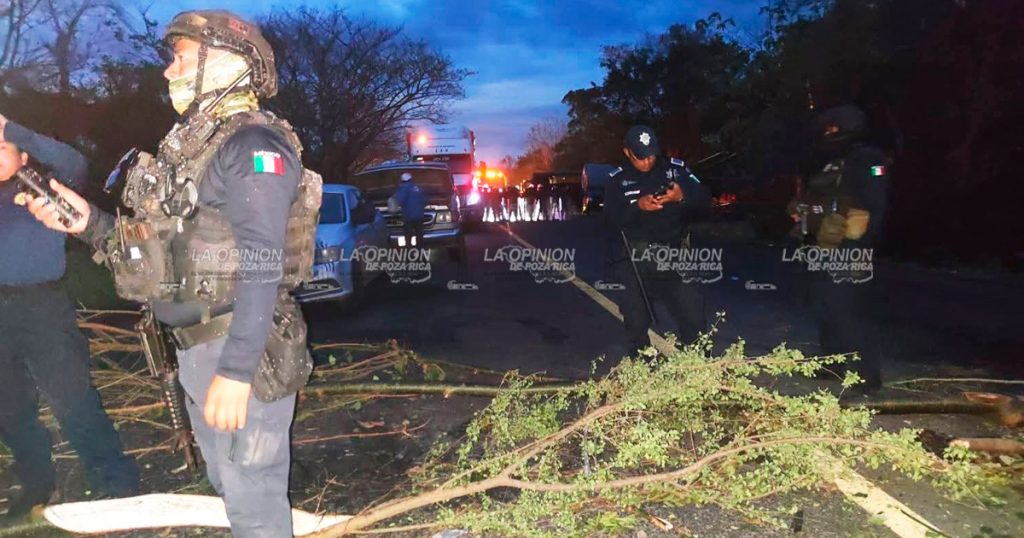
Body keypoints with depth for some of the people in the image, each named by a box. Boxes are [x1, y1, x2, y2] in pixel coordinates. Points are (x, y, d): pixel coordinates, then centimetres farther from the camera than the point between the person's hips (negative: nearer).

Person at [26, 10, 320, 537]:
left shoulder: (251, 144, -16)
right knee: (228, 483, 22)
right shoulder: (190, 144, 15)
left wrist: (236, 370, -26)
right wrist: (89, 222, 6)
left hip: (241, 350, -10)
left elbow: (261, 269, -22)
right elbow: (171, 248, 16)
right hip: (196, 347, 10)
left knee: (252, 494, 2)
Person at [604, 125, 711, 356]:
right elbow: (611, 217, -8)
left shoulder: (676, 168, 5)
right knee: (636, 323, 7)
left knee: (694, 320, -2)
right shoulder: (618, 179, 3)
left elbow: (704, 199, -2)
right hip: (634, 261, 0)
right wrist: (637, 206, -26)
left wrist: (683, 196, -23)